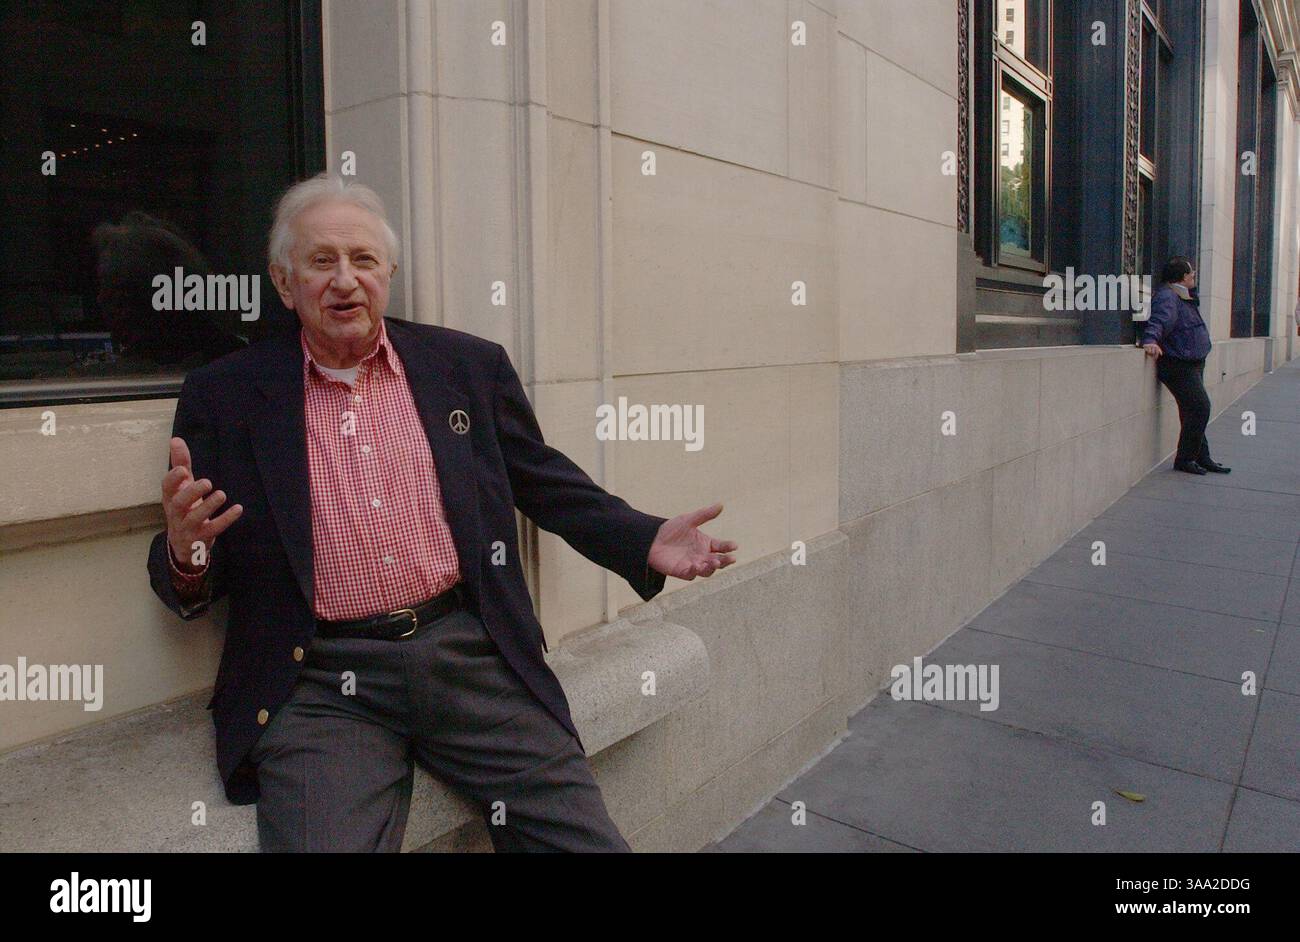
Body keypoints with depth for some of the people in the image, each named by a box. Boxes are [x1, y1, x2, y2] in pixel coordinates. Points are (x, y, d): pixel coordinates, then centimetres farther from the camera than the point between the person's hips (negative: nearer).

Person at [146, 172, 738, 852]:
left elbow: (550, 485, 15)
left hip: (471, 654, 2)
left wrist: (645, 542, 1)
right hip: (323, 684, -1)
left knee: (589, 840, -4)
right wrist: (185, 552, -15)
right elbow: (198, 584, 8)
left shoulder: (470, 366, 9)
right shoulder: (223, 395, 6)